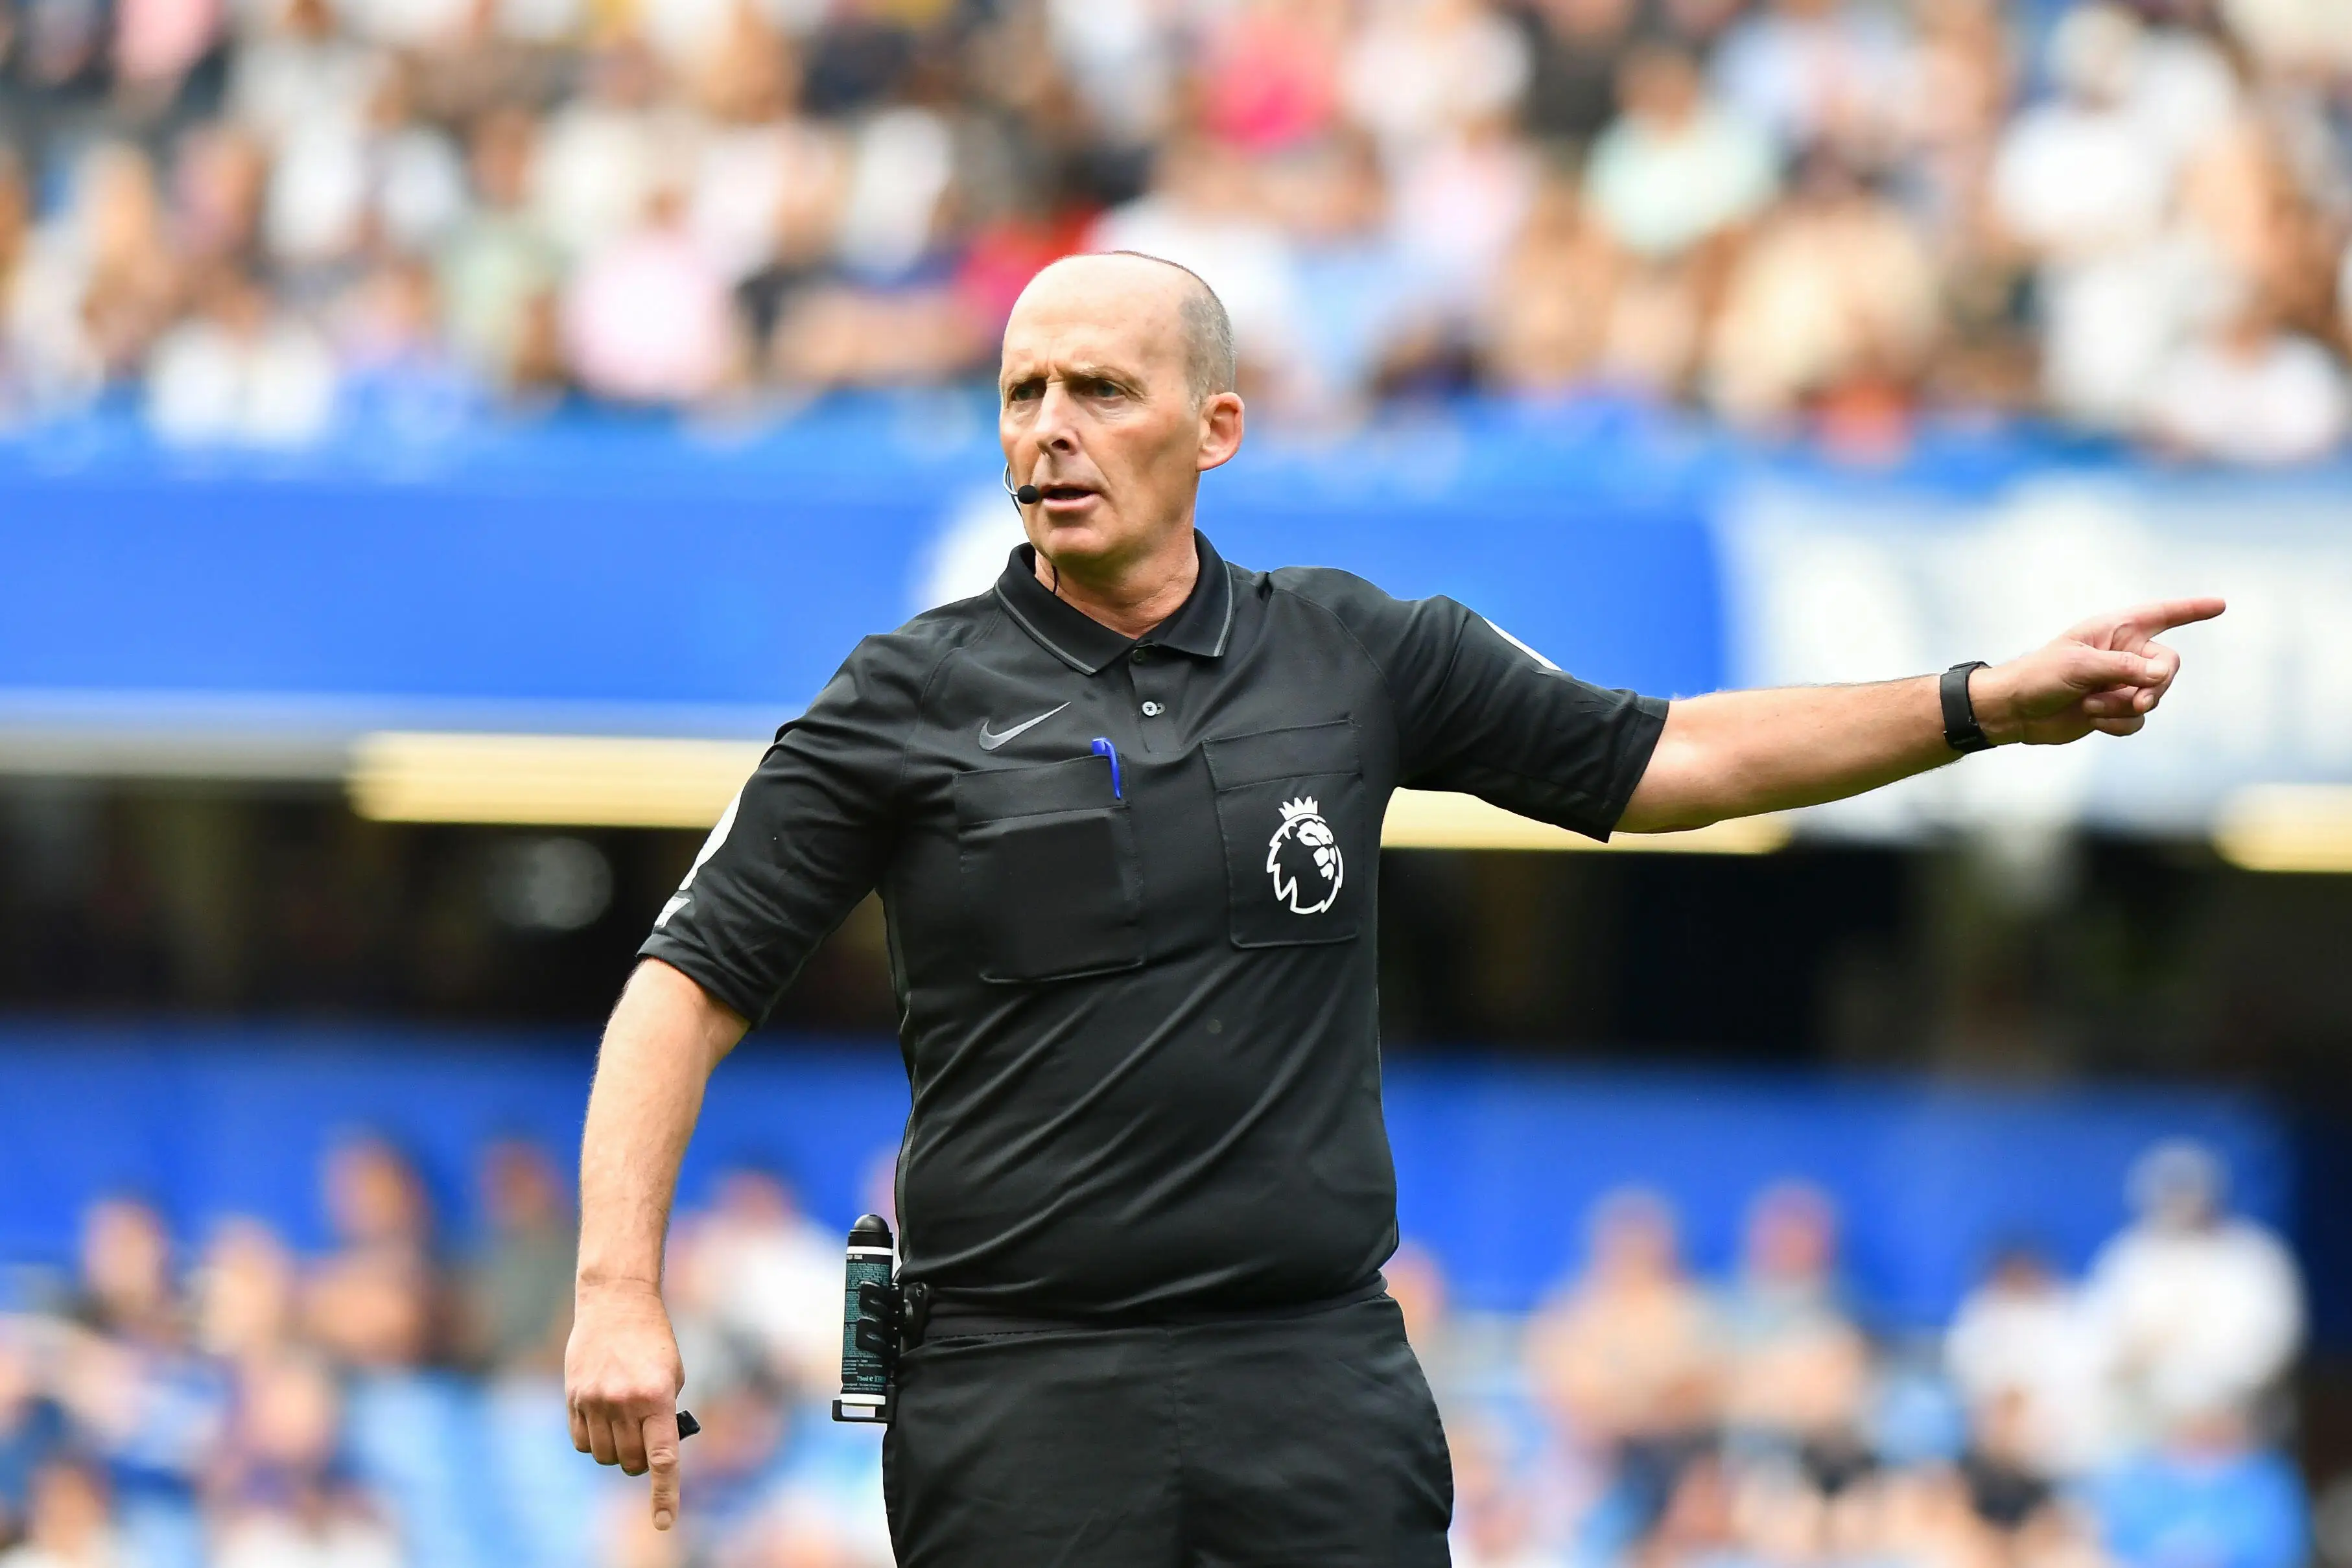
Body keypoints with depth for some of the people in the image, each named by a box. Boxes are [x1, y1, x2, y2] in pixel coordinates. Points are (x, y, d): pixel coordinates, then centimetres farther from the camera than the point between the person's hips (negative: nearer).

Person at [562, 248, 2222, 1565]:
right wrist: (618, 1291, -12)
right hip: (1023, 1399, -2)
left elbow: (1663, 758, 18)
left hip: (1322, 1386, 2)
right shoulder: (913, 702, 1)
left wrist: (1991, 703, 13)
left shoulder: (1356, 655, 9)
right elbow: (693, 982, 0)